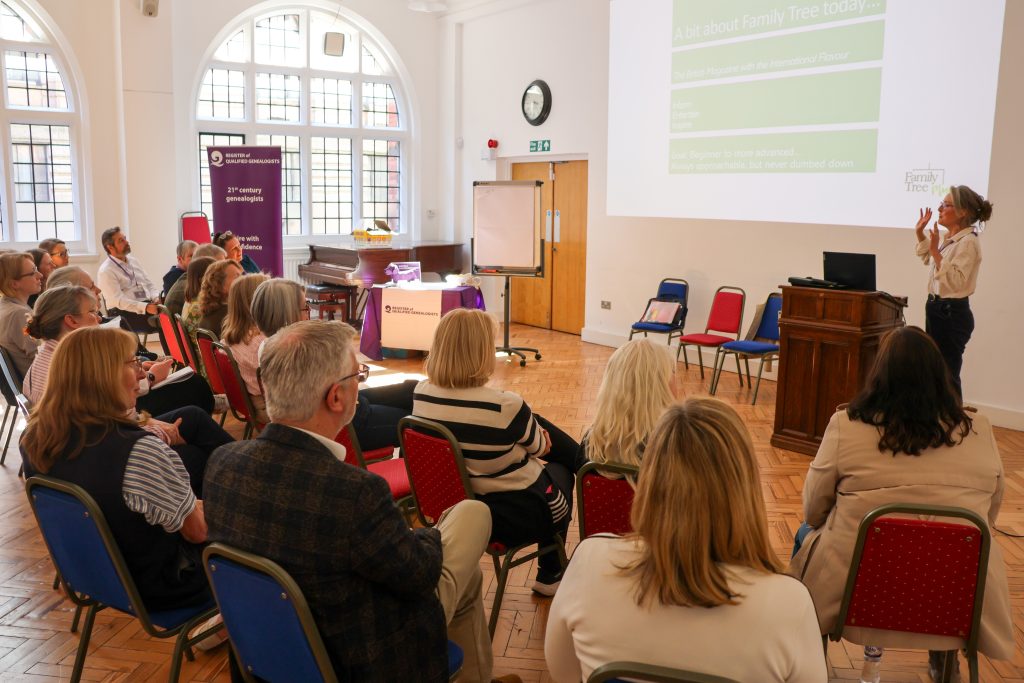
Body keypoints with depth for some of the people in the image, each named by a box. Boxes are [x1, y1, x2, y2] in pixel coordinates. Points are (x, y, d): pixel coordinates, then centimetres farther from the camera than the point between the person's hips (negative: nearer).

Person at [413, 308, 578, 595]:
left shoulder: (421, 394, -14)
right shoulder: (506, 407, -32)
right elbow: (539, 446, -9)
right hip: (517, 514, -5)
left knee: (536, 423, 18)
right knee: (559, 470, 30)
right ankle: (551, 575, 44)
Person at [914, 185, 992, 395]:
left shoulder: (968, 242, -19)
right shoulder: (949, 238, 10)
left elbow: (955, 282, -28)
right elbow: (929, 259, 30)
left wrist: (936, 251, -31)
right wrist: (920, 233, 19)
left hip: (952, 313, -10)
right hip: (937, 309, 10)